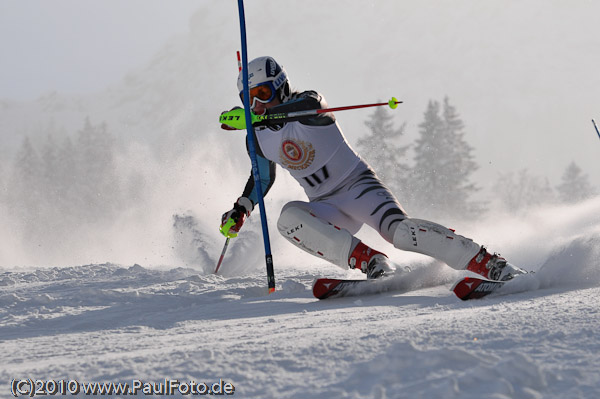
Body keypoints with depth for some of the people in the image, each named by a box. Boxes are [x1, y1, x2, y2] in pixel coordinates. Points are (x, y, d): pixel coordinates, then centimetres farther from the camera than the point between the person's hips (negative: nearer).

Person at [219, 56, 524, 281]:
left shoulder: (306, 103, -13)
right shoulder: (257, 138, 6)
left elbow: (310, 104, -40)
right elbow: (263, 176, 26)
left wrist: (252, 117, -49)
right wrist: (242, 209, 12)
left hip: (357, 183, -5)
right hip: (329, 208, 6)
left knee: (398, 230, -32)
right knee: (288, 218, -27)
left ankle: (489, 263, -32)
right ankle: (369, 261, -34)